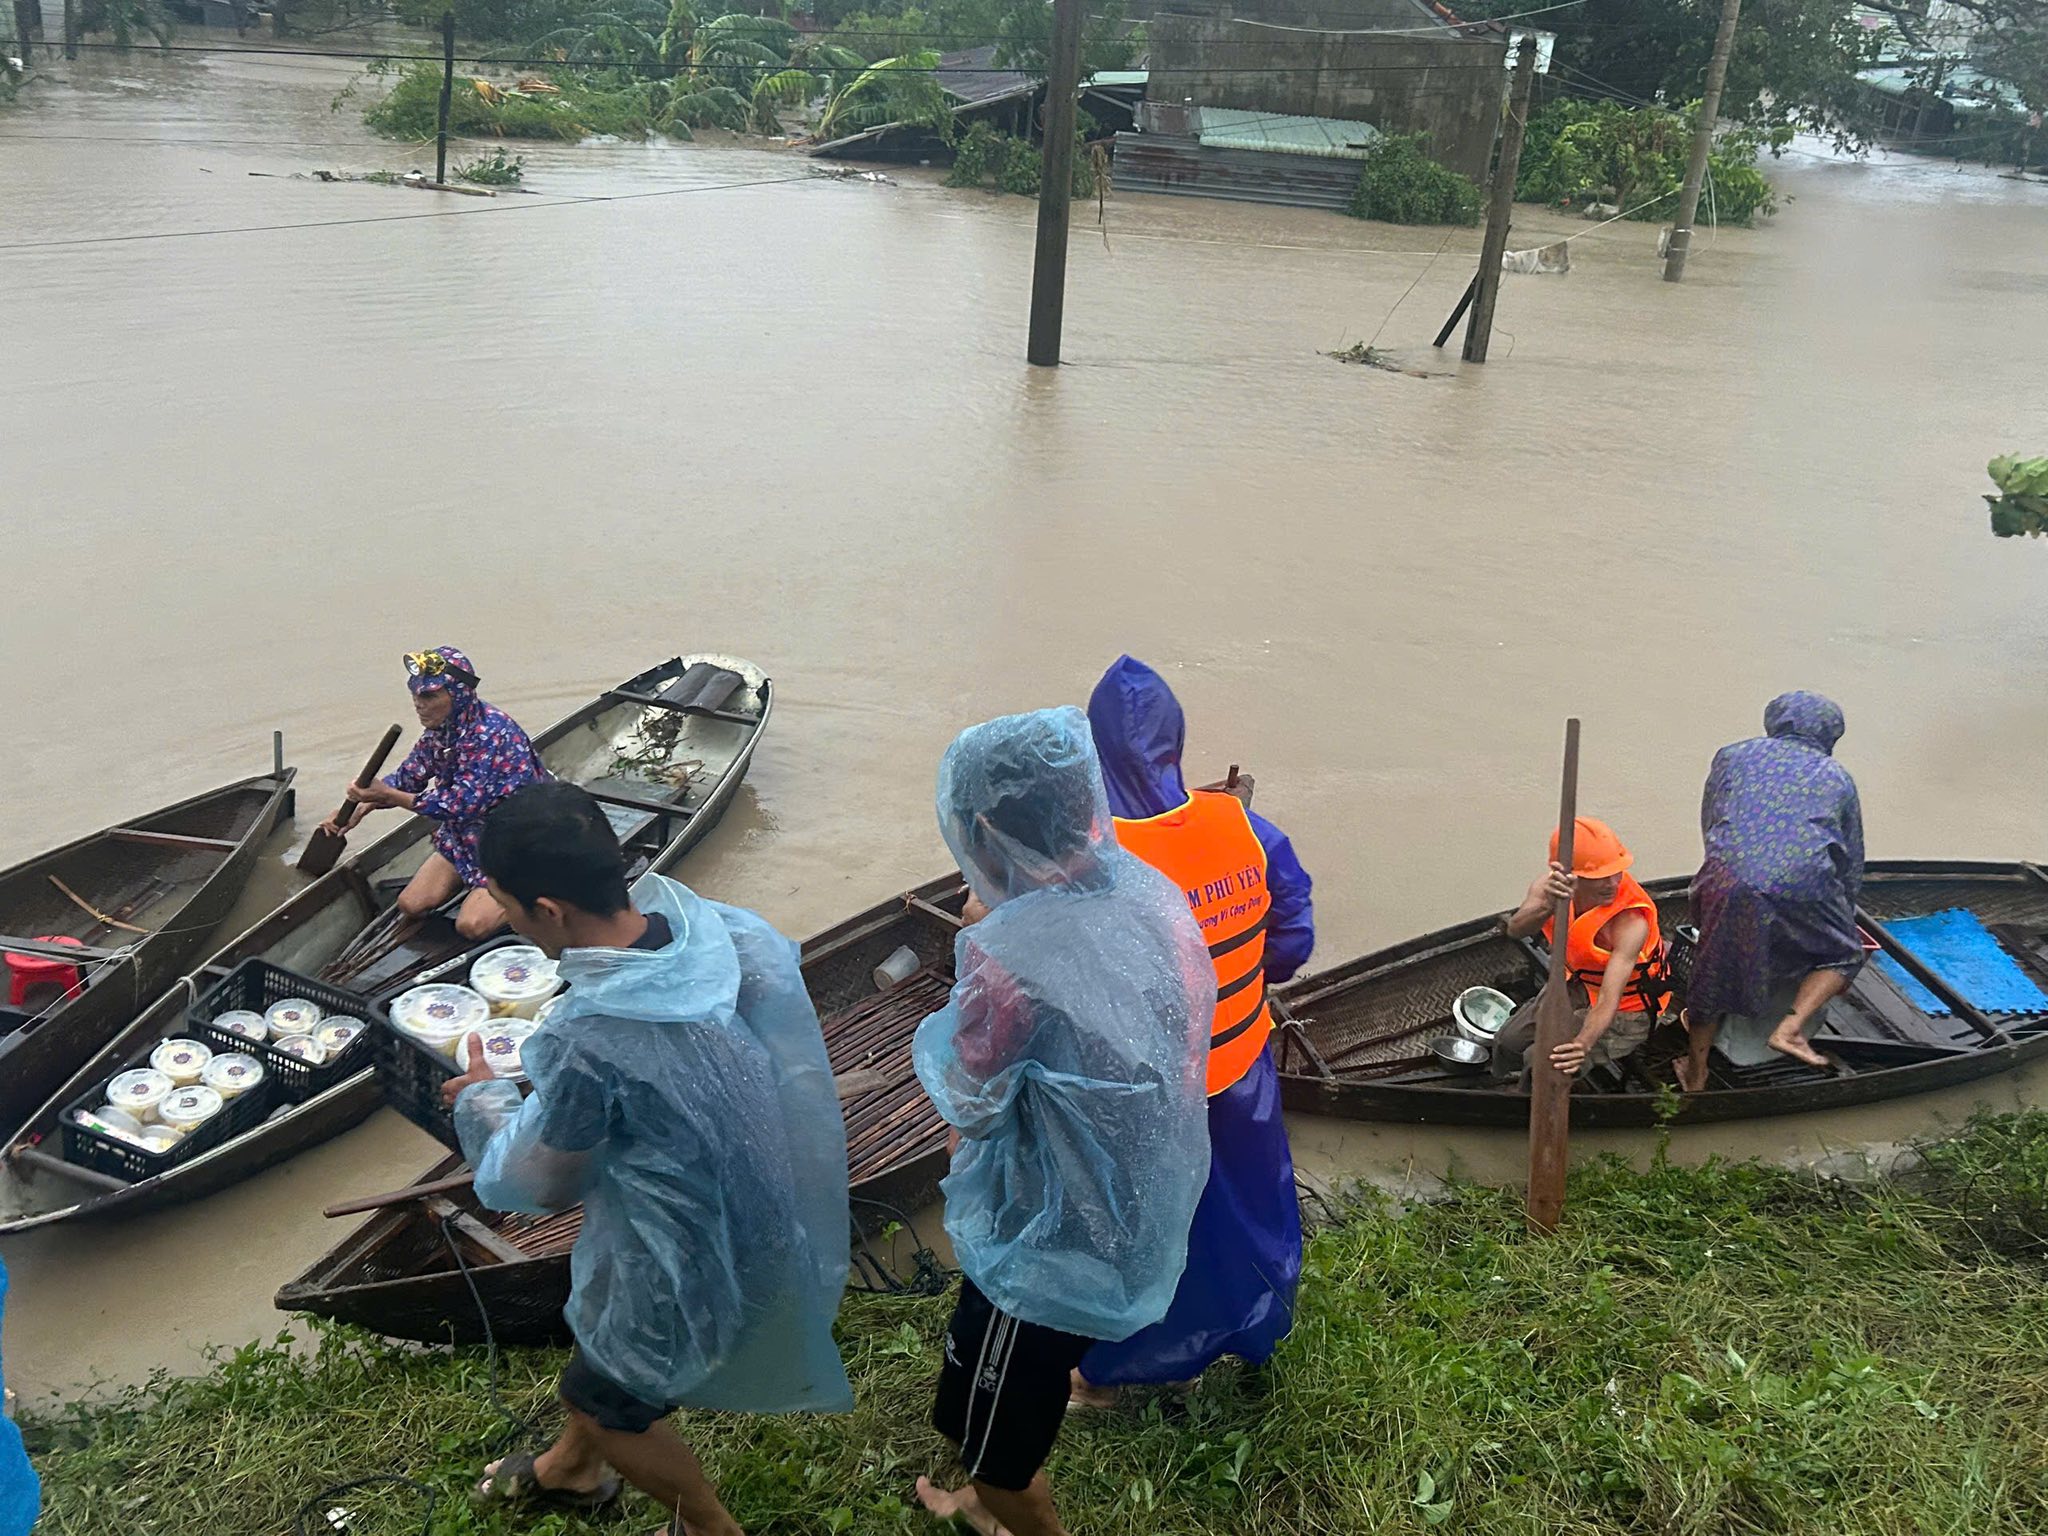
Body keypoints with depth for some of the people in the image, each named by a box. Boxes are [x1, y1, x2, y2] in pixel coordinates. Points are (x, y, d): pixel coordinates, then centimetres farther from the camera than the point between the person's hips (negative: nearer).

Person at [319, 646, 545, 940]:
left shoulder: (491, 733, -28)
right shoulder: (439, 730, -2)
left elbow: (462, 805, -29)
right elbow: (407, 778, 7)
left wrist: (388, 795, -26)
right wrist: (361, 807, -10)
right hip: (464, 836, 8)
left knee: (472, 925, -19)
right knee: (410, 905, 0)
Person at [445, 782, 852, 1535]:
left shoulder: (587, 1041, -37)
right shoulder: (724, 929, -18)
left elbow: (536, 1183, -15)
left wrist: (481, 1100, 4)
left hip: (691, 1265, -7)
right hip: (764, 1212, 7)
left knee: (604, 1398, 23)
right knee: (602, 1340, 33)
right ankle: (571, 1469, 61)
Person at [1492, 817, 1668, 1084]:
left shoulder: (1631, 921, -36)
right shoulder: (1549, 885, -21)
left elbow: (1609, 1000, -43)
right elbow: (1516, 929, -41)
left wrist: (1583, 1043, -62)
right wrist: (1548, 906, -62)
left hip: (1625, 1014, -5)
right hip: (1577, 987, 6)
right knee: (1508, 1042, 3)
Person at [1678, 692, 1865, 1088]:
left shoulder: (1732, 756, 24)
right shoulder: (1837, 778, 24)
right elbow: (1852, 865, 28)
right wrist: (1843, 914, 42)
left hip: (1727, 879, 1)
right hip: (1805, 886, -1)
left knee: (1714, 969, 23)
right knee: (1842, 955, 25)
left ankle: (1695, 1073, 27)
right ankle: (1791, 1026, 3)